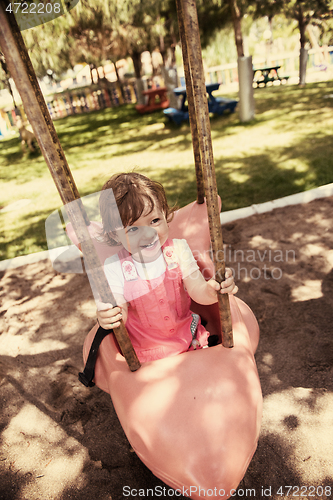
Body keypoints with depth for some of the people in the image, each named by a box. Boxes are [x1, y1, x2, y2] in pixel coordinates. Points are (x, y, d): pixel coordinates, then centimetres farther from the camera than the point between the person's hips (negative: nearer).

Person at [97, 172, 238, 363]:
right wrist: (106, 317, -39)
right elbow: (121, 314, -16)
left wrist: (211, 291, -38)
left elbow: (197, 291, -16)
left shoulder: (178, 249, -12)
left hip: (187, 339, 0)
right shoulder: (114, 268, -17)